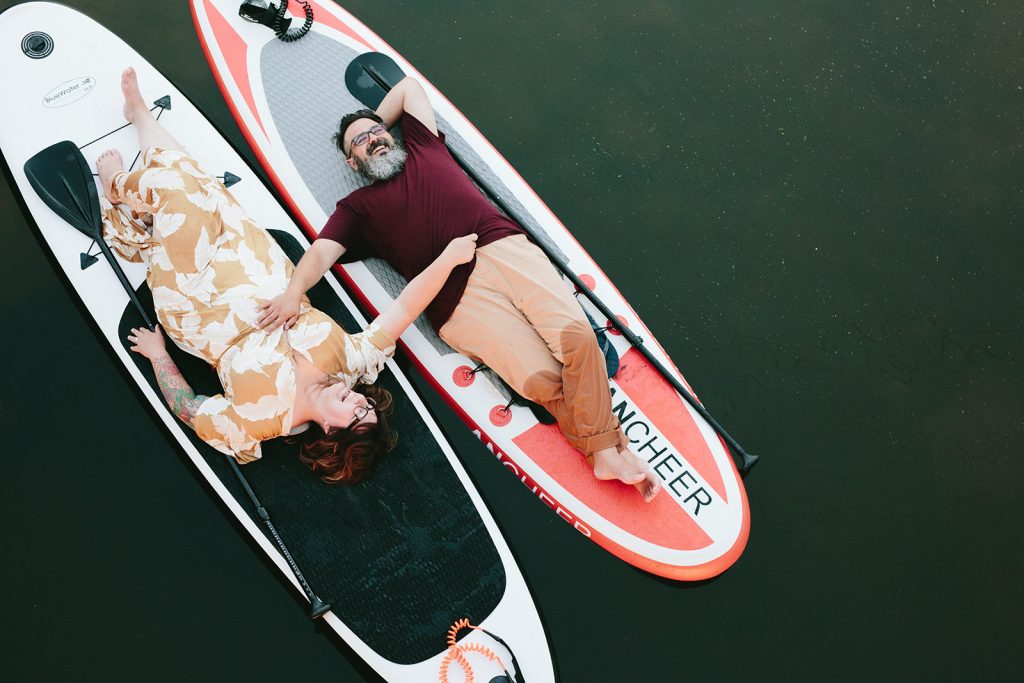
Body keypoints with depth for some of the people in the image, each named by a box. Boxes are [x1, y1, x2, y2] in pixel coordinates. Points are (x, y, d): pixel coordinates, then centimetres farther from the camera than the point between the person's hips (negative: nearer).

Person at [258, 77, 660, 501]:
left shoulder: (424, 148, 29)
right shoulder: (357, 207, 21)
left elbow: (408, 86, 42)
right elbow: (321, 252, 4)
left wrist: (375, 121, 46)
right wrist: (294, 292, -14)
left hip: (505, 248, 3)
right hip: (458, 297, -3)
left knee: (575, 333, -22)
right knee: (541, 378, -23)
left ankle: (605, 450, -12)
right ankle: (608, 451, -7)